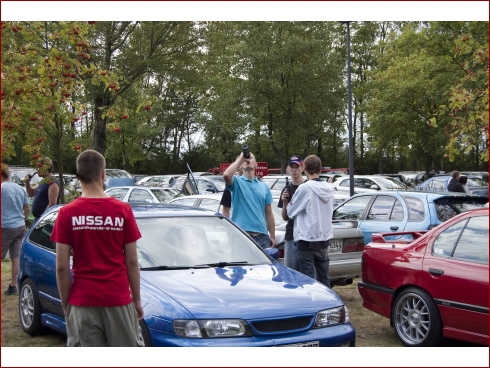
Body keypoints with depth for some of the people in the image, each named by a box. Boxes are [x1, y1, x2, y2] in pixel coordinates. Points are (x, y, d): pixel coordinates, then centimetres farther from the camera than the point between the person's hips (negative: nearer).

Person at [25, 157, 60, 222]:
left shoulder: (53, 184, -16)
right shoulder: (42, 182, 16)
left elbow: (52, 204, -22)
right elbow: (31, 193, 28)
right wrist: (27, 182, 11)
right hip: (37, 218, 10)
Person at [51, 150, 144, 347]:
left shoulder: (67, 213, -5)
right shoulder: (123, 210, -5)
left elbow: (62, 267, -5)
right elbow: (131, 262, -2)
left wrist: (65, 303, 6)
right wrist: (137, 299, 7)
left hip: (82, 301, 0)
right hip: (118, 298, 0)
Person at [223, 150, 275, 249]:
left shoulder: (264, 186, 17)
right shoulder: (237, 182, 5)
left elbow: (269, 214, 16)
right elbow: (226, 175, -20)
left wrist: (272, 237, 10)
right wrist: (240, 159, -7)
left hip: (262, 236, 4)